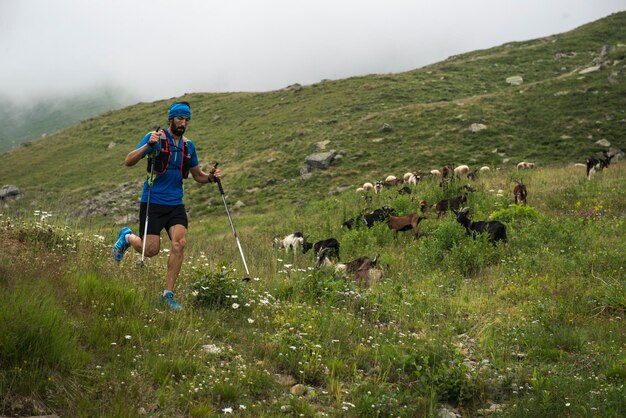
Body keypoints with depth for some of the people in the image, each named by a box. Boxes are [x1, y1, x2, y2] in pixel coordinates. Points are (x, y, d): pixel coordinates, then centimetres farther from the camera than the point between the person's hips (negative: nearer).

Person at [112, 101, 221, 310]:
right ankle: (127, 237, 29)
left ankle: (168, 293, -6)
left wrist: (211, 177, 0)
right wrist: (148, 145, -26)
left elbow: (197, 175, 22)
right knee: (151, 249, -7)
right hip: (153, 202, -4)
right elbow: (128, 162, -12)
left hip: (175, 204, 4)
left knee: (180, 243, -17)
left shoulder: (188, 146, 11)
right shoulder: (155, 138, -5)